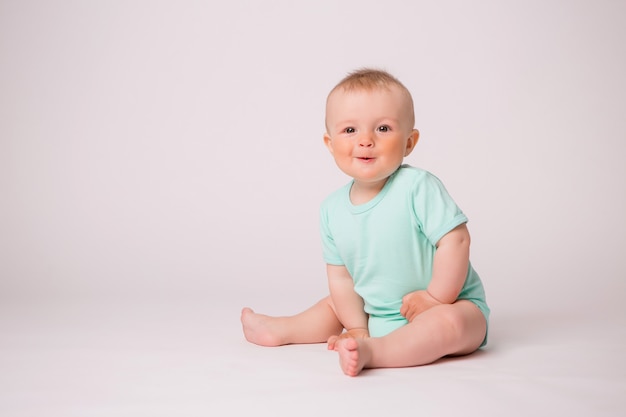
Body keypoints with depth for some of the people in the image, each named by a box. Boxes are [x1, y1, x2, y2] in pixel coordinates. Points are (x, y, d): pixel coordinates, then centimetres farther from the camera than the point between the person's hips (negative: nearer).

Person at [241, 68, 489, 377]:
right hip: (377, 314, 7)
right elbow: (340, 276, 3)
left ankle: (374, 351, -39)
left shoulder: (418, 187, -22)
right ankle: (278, 331, 39)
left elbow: (455, 240, -24)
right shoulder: (332, 209, -4)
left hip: (452, 305, -6)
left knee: (447, 322, -36)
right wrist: (357, 328, -2)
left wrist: (435, 299, -21)